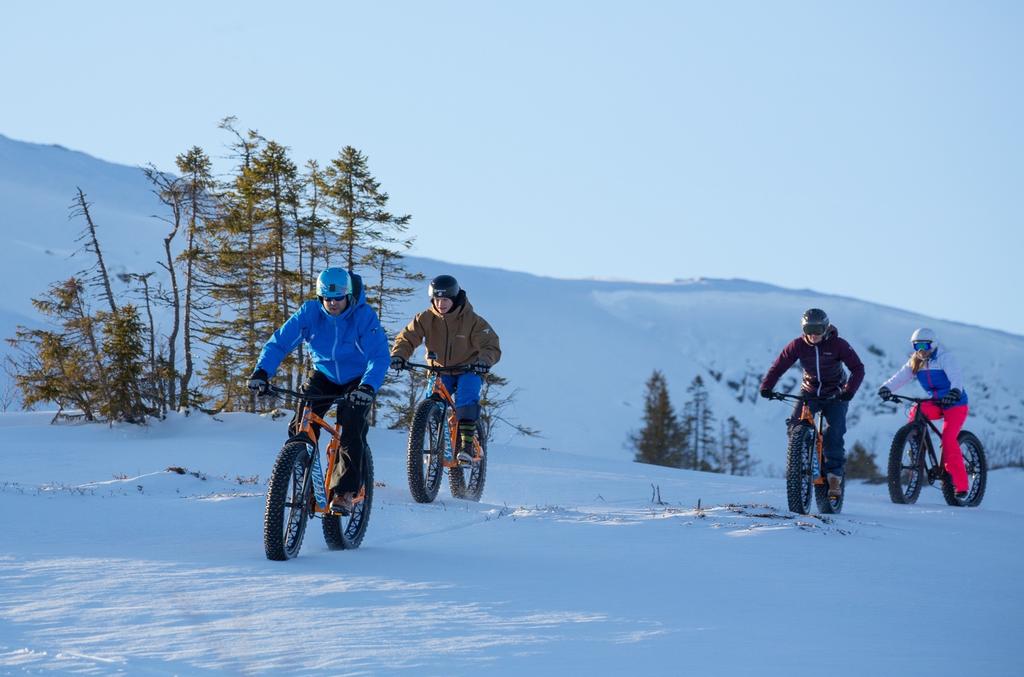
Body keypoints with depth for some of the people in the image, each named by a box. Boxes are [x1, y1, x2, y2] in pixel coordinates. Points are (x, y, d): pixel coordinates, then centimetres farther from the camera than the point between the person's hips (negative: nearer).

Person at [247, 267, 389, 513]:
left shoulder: (364, 316, -26)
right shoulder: (309, 313, -18)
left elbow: (379, 356, -33)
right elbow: (280, 342, -20)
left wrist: (368, 387, -50)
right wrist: (261, 372, -36)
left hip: (357, 381, -3)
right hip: (324, 375, 3)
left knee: (353, 431, -23)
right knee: (300, 428, -13)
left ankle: (344, 492, -15)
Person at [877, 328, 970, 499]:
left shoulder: (945, 357, -15)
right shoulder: (915, 363, 2)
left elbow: (955, 376, -31)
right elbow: (901, 376, -13)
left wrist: (955, 390, -52)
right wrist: (887, 387, -32)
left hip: (955, 403, -6)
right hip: (936, 403, 6)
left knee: (948, 439, -21)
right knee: (915, 412, -25)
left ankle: (960, 485, -17)